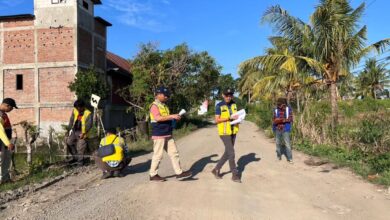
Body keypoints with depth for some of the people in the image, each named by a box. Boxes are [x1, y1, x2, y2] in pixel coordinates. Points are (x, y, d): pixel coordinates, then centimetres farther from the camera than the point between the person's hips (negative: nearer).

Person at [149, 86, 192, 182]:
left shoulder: (164, 106, 18)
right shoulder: (154, 106, -10)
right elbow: (158, 118, -25)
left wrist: (174, 118, 5)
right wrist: (172, 116, -25)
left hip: (168, 134, 9)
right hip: (159, 135, -9)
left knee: (174, 153, 7)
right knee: (158, 155, -1)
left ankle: (179, 172, 12)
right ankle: (153, 175, 12)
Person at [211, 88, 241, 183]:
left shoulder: (234, 104, 8)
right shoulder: (219, 106, -9)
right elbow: (217, 120, -13)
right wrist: (229, 118, -21)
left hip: (233, 132, 6)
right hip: (224, 132, -6)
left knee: (227, 153, 12)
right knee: (231, 153, -6)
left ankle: (216, 169, 26)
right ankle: (235, 175, 7)